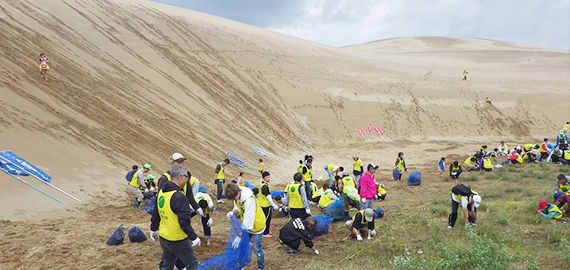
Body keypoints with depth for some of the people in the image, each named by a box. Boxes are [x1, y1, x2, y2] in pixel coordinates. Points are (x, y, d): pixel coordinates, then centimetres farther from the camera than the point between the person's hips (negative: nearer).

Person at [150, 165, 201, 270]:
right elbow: (184, 222, -25)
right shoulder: (179, 197, -25)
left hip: (163, 238, 8)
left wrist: (153, 229, 27)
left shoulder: (161, 192, 3)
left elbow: (155, 213, 15)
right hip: (178, 241, -8)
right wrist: (194, 238, -16)